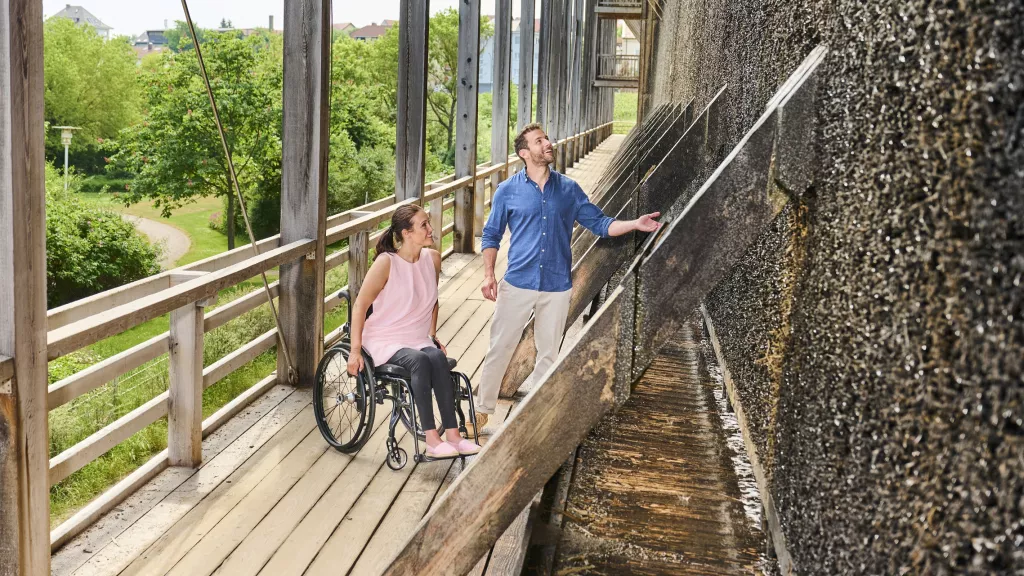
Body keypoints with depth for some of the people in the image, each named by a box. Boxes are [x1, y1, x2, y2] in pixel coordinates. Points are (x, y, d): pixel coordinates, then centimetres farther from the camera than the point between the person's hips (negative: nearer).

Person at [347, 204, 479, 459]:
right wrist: (355, 350, -13)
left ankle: (453, 435, -30)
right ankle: (432, 441, -35)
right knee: (419, 360, -35)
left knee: (438, 358, -30)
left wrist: (433, 335, 14)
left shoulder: (433, 259, 2)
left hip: (418, 339, 5)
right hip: (384, 341, -4)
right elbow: (360, 306, -11)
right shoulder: (386, 262, -15)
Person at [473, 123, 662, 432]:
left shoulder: (569, 189, 5)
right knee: (499, 349, 1)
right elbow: (491, 235, 5)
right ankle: (482, 408, 17)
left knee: (548, 354, 12)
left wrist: (636, 224, -7)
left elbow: (599, 223, 7)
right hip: (518, 283, -2)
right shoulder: (508, 190, 0)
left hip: (557, 286, 2)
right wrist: (488, 275, -4)